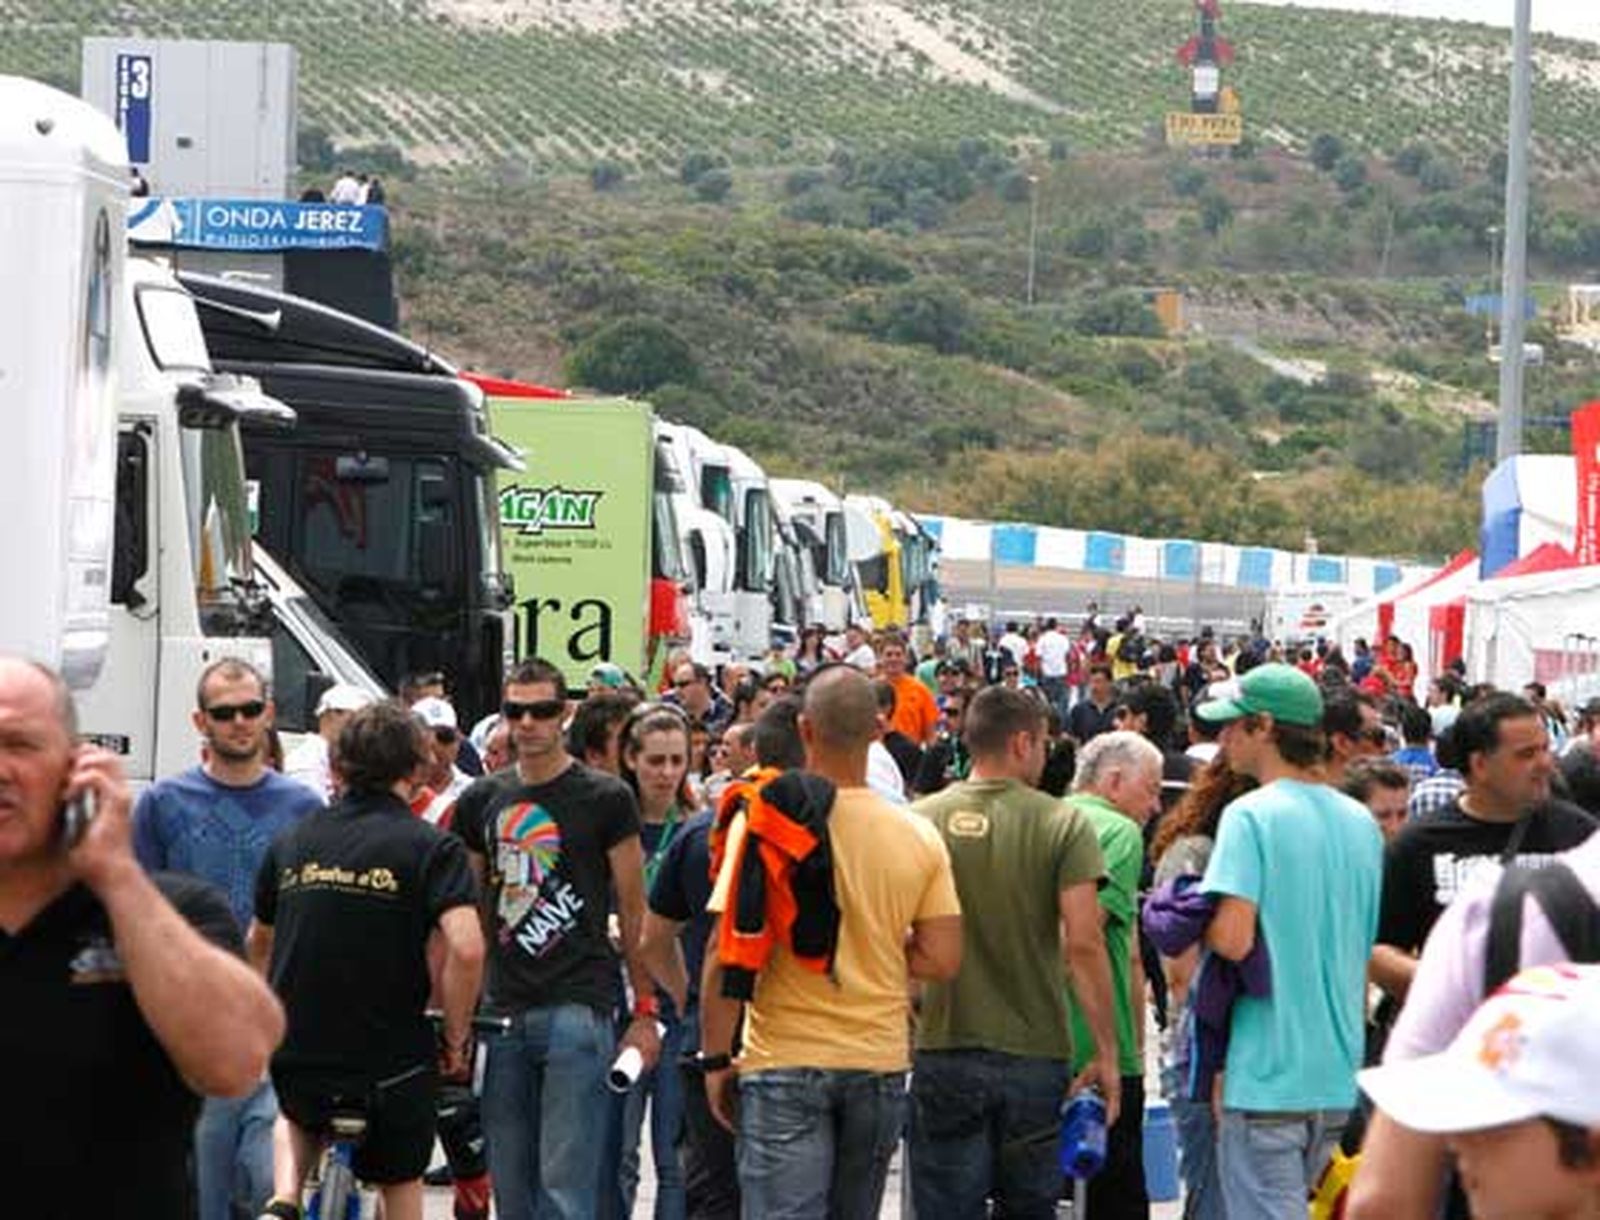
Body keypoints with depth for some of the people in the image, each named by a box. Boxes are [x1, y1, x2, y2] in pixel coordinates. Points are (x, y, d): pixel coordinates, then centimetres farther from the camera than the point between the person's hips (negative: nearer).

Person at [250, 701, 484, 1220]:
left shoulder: (292, 841, 7)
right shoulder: (432, 847, -7)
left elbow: (258, 943, 21)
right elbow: (466, 949, -21)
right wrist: (456, 1038, -6)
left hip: (296, 1055, 3)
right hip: (392, 1057, -3)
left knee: (301, 1116, 36)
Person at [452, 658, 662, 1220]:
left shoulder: (605, 799, 0)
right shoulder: (482, 802, 13)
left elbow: (634, 910, 2)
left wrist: (644, 1011, -2)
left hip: (579, 1005, -5)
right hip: (503, 1010, 5)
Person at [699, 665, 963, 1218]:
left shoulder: (762, 821, -9)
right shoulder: (918, 835, -1)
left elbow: (727, 955, -10)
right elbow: (942, 960, -2)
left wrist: (715, 1058, -1)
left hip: (785, 1063, -3)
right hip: (880, 1062, 3)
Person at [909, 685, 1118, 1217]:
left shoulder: (921, 820, -1)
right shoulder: (1063, 825, -6)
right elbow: (1083, 942, -12)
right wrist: (1106, 1053, -6)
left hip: (943, 1052, 1)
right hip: (1036, 1052, -1)